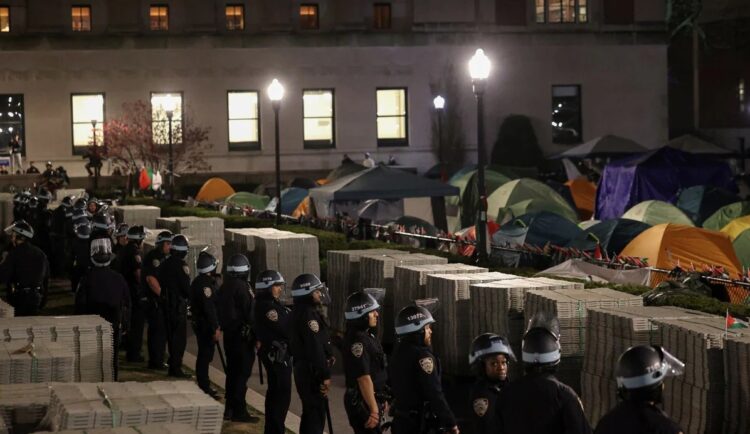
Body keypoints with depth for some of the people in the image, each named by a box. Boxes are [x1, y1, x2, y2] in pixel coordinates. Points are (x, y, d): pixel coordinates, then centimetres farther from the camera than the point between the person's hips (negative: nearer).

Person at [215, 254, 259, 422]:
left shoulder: (224, 287, 9)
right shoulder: (242, 288, -17)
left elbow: (219, 310, 15)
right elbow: (250, 313, -18)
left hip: (228, 333, 9)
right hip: (243, 335, -9)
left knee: (232, 371, 15)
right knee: (243, 372, -4)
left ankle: (229, 409, 20)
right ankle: (239, 411, -4)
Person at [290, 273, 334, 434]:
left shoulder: (299, 313, 13)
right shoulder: (308, 314, -20)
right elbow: (315, 347, -23)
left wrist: (328, 356, 10)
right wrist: (325, 375, -20)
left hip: (304, 370, 11)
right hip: (312, 372, -11)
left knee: (310, 412, 19)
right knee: (316, 414, -7)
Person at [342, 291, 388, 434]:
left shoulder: (368, 336, 11)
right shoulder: (358, 340, -21)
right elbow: (364, 378, -25)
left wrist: (380, 401, 23)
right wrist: (373, 409, -25)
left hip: (373, 399, 10)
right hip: (362, 402, -10)